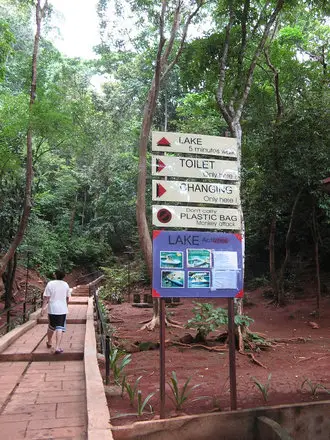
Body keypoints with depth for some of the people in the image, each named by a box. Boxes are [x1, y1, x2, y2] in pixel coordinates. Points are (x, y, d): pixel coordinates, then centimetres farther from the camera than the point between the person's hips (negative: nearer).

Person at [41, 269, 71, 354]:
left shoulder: (50, 284, -5)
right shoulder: (66, 285, 3)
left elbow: (46, 297, -8)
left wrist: (43, 308, -4)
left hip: (52, 309, 0)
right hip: (62, 309, 0)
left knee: (51, 327, 18)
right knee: (60, 328, -3)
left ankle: (49, 343, 39)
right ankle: (57, 347, -12)